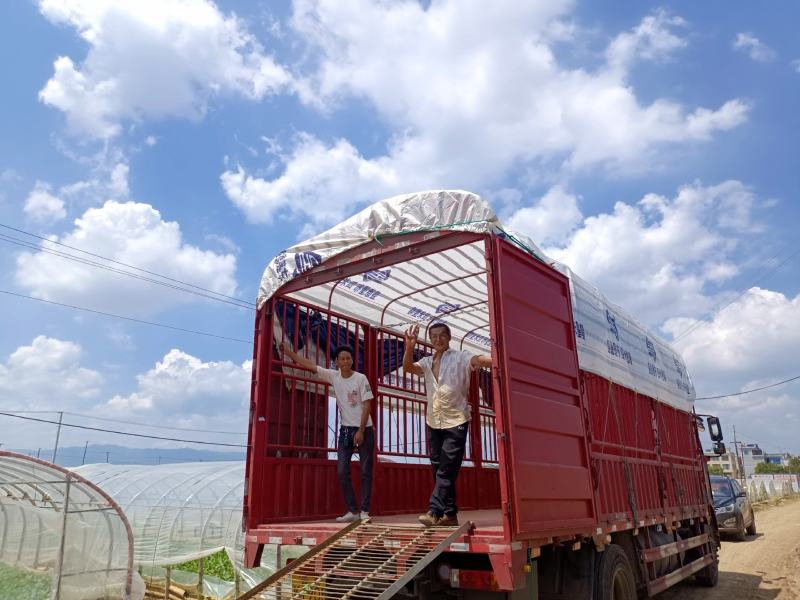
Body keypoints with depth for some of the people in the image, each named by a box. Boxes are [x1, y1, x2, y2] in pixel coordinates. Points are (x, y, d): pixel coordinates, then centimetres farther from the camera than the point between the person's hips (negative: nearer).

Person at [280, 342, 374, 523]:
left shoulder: (360, 378, -9)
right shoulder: (333, 376, 0)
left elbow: (366, 406, -10)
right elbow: (308, 364, 2)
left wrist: (361, 431, -15)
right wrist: (286, 351, 0)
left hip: (364, 430, -4)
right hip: (345, 430, 4)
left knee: (366, 471, 1)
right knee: (342, 471, -1)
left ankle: (364, 511, 8)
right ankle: (352, 511, 8)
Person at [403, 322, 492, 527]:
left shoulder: (460, 357, -2)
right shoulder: (427, 362, 11)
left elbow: (478, 359, -21)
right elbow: (407, 367, -7)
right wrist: (409, 347, -25)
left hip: (456, 421, -5)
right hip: (433, 422, 5)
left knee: (446, 469, -10)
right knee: (438, 469, 8)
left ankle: (434, 511, -10)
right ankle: (450, 514, 16)